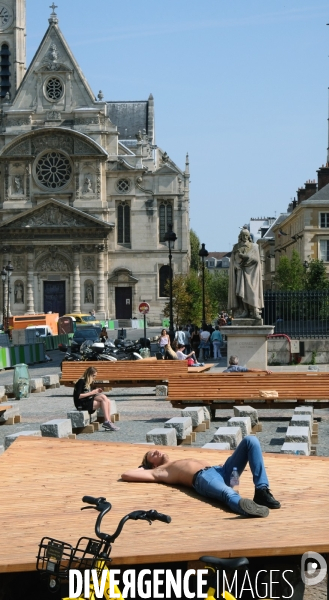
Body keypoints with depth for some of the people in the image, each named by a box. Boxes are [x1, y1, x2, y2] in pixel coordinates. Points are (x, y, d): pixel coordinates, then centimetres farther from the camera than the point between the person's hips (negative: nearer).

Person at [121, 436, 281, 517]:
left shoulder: (183, 462, 44)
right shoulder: (158, 472, 24)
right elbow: (125, 475, 18)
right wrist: (143, 467, 37)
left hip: (221, 471, 7)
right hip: (202, 477, -7)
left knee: (250, 440, -12)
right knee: (228, 494, -42)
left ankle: (261, 491, -29)